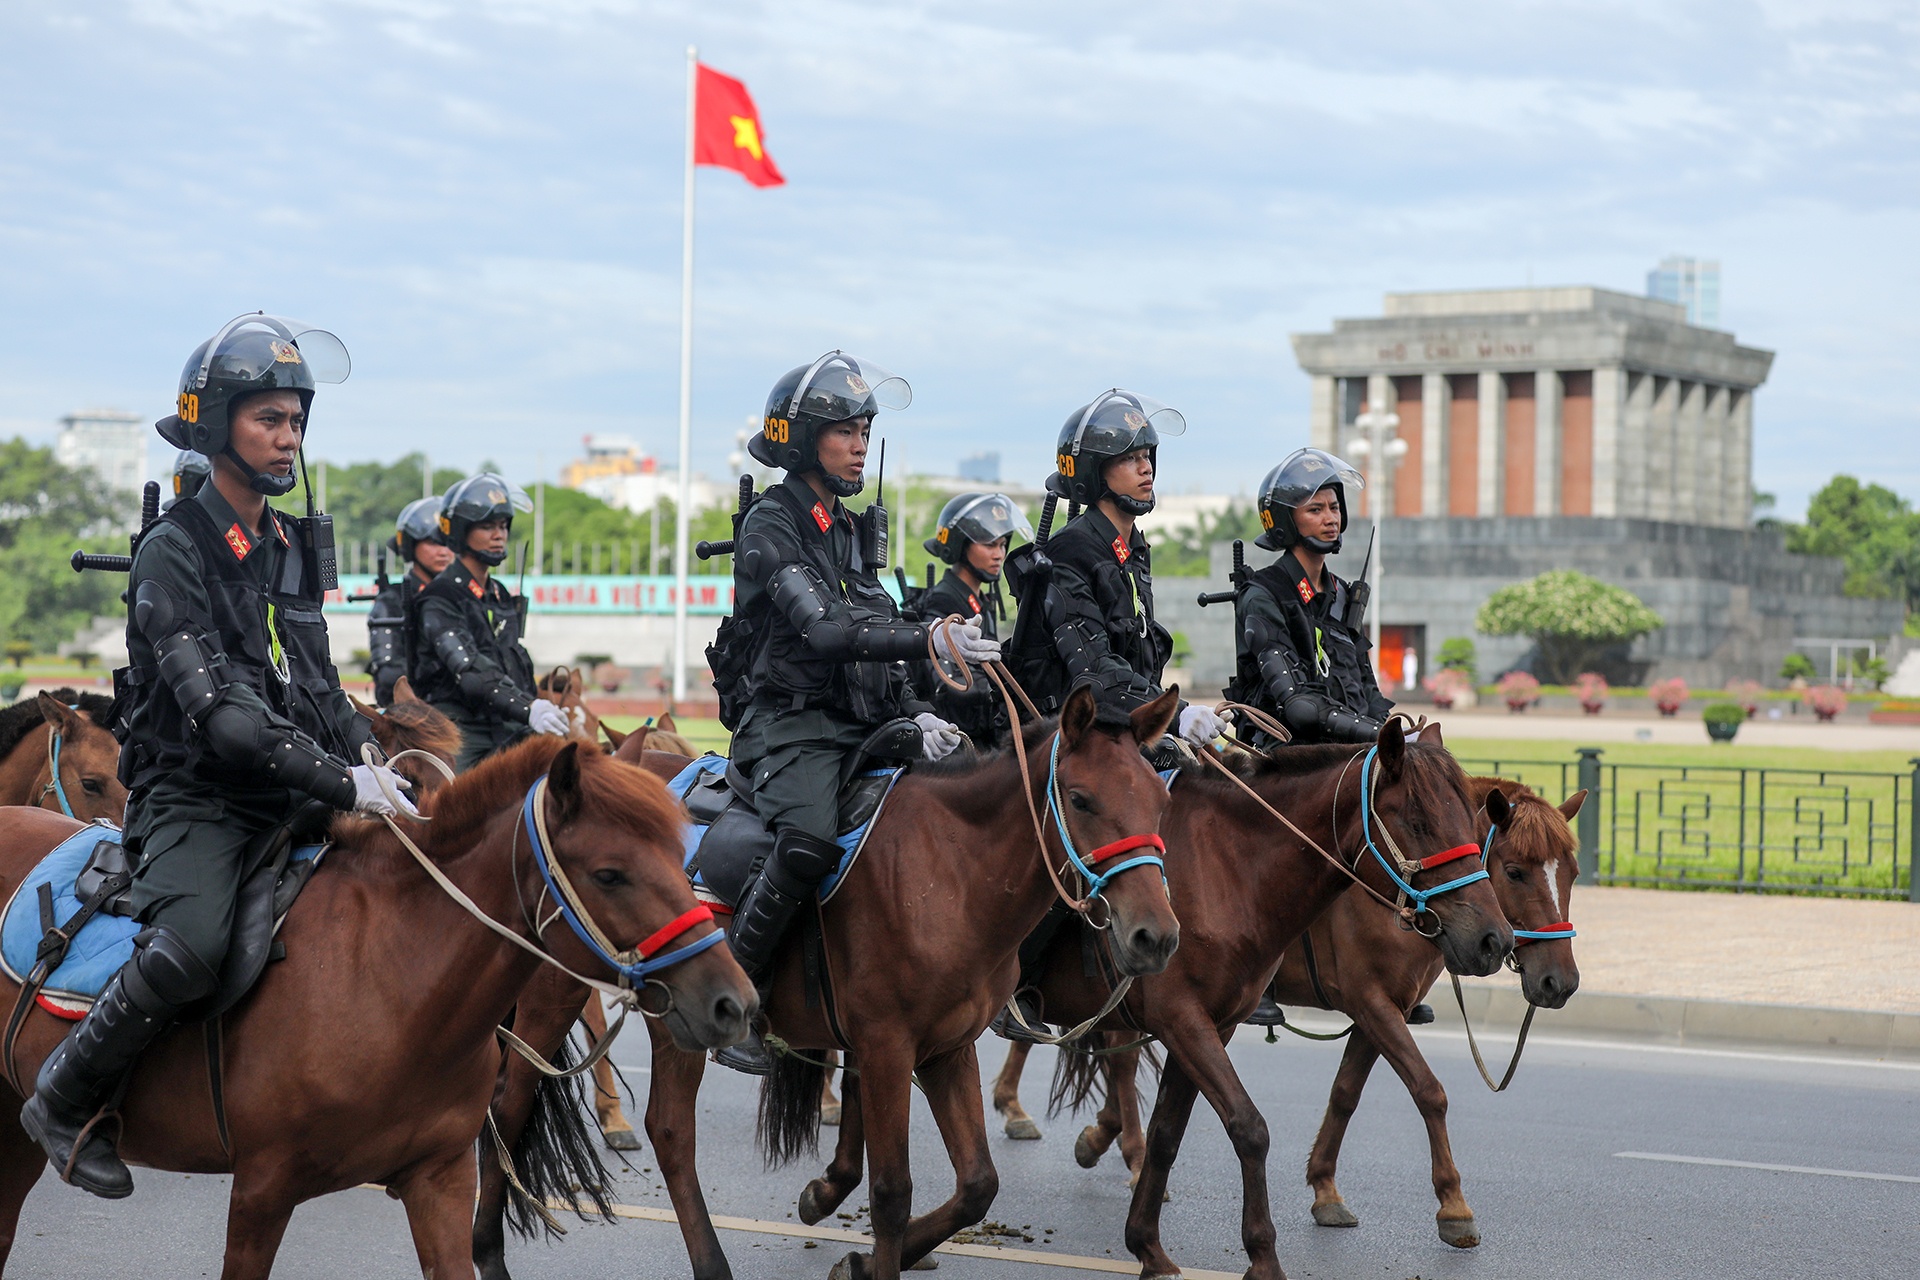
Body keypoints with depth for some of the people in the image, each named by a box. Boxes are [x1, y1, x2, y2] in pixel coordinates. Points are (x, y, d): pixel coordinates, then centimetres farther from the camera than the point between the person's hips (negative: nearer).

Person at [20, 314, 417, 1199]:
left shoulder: (291, 546, 15)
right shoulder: (174, 551, -10)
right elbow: (215, 706, -22)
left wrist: (372, 758, 1)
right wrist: (340, 782, -29)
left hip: (289, 801, 8)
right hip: (195, 799, -8)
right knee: (187, 950, -34)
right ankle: (65, 1100, -10)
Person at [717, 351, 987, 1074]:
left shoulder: (854, 529, 19)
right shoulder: (771, 525, -6)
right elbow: (822, 630, -20)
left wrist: (918, 716, 2)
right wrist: (928, 642, -32)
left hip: (866, 724, 8)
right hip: (793, 723, -8)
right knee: (810, 839, -34)